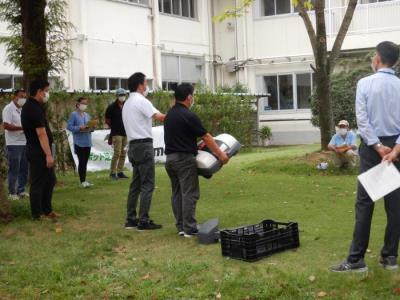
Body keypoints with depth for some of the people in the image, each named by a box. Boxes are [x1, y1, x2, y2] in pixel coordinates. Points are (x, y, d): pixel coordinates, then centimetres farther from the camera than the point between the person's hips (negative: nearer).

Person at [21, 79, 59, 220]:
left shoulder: (29, 106, 13)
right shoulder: (35, 108, -19)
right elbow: (41, 134, -23)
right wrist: (48, 155, -23)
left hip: (37, 151, 10)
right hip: (38, 152, -10)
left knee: (50, 180, 16)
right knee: (38, 183, 0)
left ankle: (47, 210, 25)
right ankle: (37, 214, 9)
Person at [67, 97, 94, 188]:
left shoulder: (87, 115, 14)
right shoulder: (74, 115, -4)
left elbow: (90, 126, 17)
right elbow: (69, 126, -12)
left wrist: (90, 128, -6)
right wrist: (80, 128, -21)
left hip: (88, 142, 6)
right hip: (79, 142, -6)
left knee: (85, 162, 10)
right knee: (81, 162, -5)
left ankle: (84, 180, 17)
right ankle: (82, 181, -1)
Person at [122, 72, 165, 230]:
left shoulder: (127, 104, 19)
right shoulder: (141, 101, -11)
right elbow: (159, 117, -21)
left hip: (133, 146, 9)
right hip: (144, 145, -9)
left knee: (136, 184, 12)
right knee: (147, 184, -6)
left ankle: (131, 219, 14)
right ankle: (143, 221, -6)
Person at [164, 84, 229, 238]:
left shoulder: (169, 115, 11)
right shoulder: (188, 116, -15)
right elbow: (206, 137, -12)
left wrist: (195, 144, 20)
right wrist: (220, 153, -5)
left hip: (170, 158, 8)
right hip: (185, 159, -8)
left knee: (177, 193, 12)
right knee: (189, 194, -4)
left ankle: (181, 226, 17)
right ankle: (189, 229, -4)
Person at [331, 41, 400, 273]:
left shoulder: (365, 83, -6)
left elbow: (362, 120, -11)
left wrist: (377, 146, -9)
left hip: (372, 145, -3)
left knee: (365, 202, -2)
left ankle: (356, 259, -1)